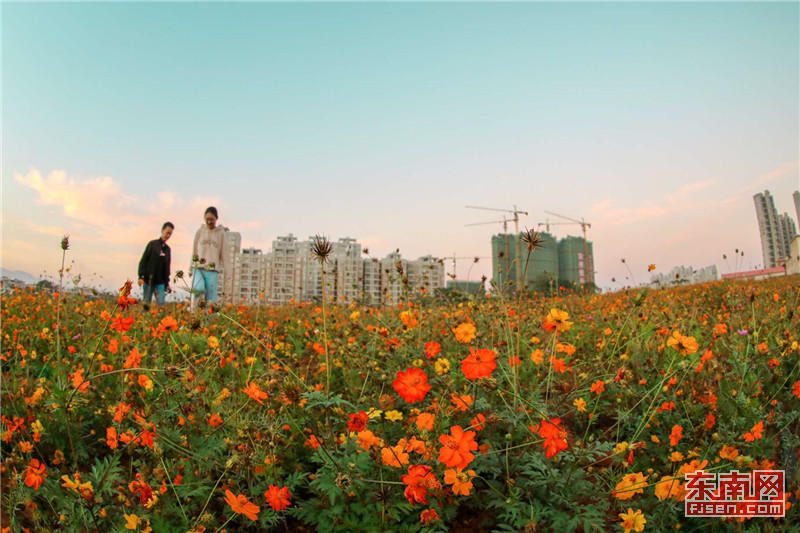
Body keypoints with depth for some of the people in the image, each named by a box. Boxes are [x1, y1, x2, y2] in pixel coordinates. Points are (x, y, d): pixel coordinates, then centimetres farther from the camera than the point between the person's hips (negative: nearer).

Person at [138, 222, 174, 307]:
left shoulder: (167, 249, 13)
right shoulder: (153, 244, 0)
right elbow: (143, 261, -3)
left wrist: (167, 283, 15)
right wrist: (141, 276, -12)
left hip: (160, 282, 3)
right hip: (149, 280, -3)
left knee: (162, 303, -8)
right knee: (146, 303, 2)